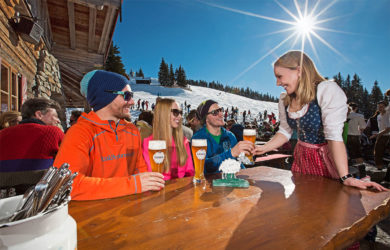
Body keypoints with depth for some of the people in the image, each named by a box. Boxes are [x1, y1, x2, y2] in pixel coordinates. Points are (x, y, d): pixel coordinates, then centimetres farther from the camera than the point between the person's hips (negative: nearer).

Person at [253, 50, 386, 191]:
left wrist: (345, 178, -28)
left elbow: (334, 136, -28)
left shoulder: (328, 90, -21)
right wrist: (263, 148, -6)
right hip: (301, 157, 6)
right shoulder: (284, 99, 0)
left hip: (327, 158, -5)